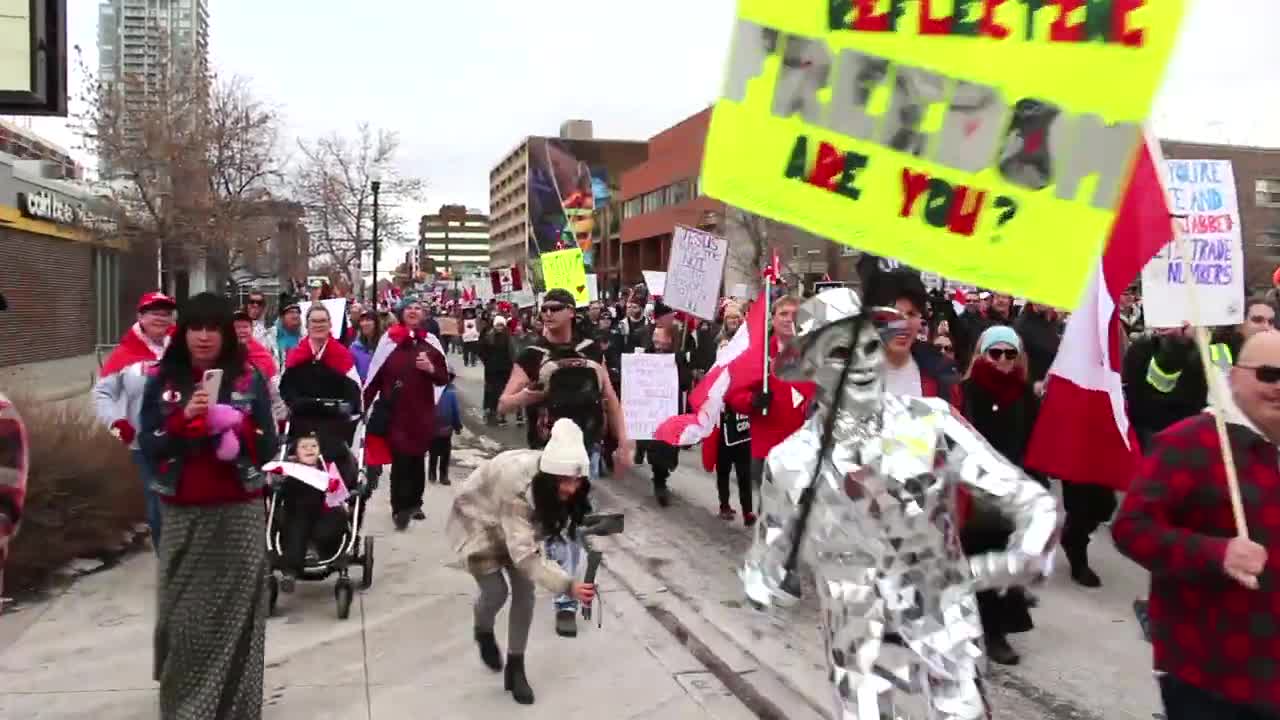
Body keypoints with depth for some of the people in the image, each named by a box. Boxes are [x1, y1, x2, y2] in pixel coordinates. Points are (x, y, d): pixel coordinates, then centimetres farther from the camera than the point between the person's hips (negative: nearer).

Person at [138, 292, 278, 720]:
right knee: (183, 612, 3)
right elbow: (148, 445, -2)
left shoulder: (249, 378, 1)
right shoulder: (162, 379, 4)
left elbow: (268, 447, 1)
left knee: (235, 612, 0)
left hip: (239, 514, -1)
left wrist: (235, 426, -16)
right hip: (182, 514, 1)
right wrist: (184, 418, -16)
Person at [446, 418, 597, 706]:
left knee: (525, 590, -4)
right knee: (496, 591, -10)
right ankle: (484, 632, 26)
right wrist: (568, 586, -54)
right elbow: (523, 554, -46)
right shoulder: (517, 486, -44)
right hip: (478, 521, -5)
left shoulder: (552, 474, -24)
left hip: (516, 521, 5)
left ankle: (515, 668, 10)